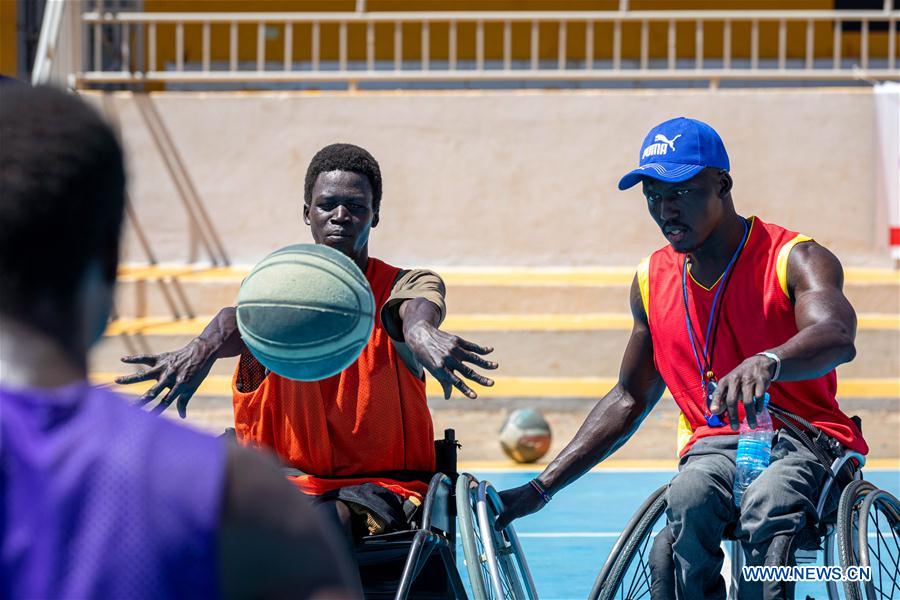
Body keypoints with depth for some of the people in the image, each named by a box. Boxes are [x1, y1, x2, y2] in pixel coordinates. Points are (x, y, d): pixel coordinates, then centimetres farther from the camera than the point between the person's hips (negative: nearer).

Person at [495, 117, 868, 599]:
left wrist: (768, 362, -51)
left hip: (804, 441, -4)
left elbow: (837, 337, -27)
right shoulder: (653, 281, 13)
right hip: (714, 448, 4)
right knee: (688, 499, -34)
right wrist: (540, 489, 14)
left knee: (767, 507, -38)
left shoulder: (794, 259, -5)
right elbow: (629, 399, 22)